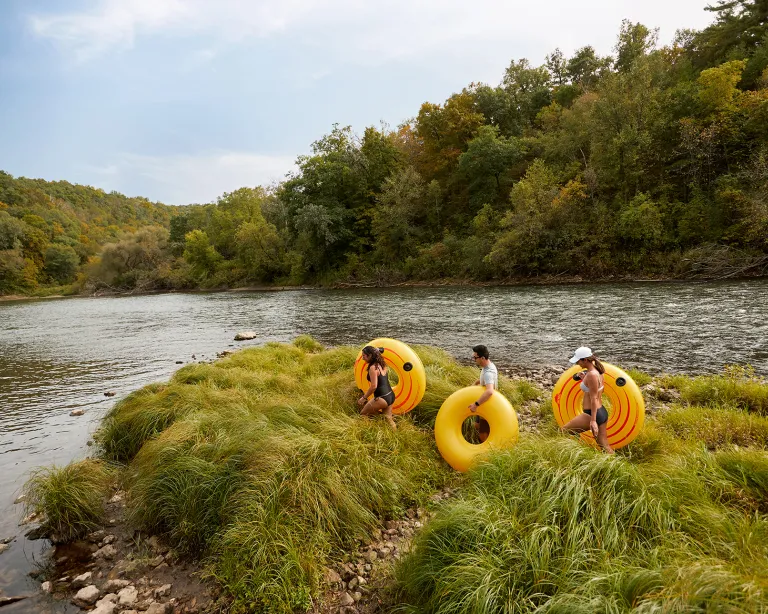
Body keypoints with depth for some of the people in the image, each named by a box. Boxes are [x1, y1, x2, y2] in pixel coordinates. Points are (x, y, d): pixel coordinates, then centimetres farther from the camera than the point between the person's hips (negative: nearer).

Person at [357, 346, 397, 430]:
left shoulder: (373, 367, -17)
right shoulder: (382, 364, 9)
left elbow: (374, 386, -21)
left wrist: (364, 398, -10)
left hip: (382, 398, -8)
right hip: (390, 396, 8)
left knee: (362, 415, 10)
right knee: (388, 418, 18)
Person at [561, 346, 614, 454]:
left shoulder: (591, 375, -18)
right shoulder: (597, 371, 9)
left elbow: (594, 398, -21)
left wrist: (593, 421, -22)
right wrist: (584, 379, 14)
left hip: (593, 414, -9)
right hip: (602, 412, 9)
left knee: (563, 431, 3)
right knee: (604, 445, 15)